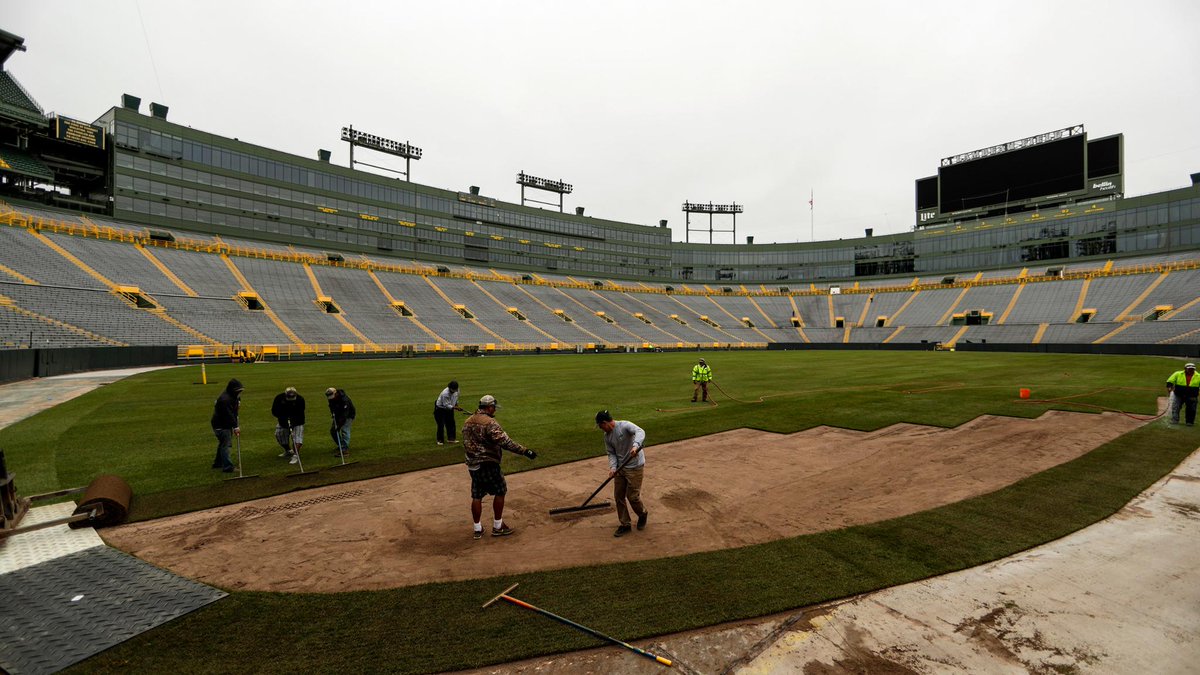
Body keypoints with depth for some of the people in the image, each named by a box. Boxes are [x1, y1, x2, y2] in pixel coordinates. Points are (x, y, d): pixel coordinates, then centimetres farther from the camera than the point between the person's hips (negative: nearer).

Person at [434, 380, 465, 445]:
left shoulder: (456, 391, -13)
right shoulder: (445, 393, -35)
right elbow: (446, 405, -30)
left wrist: (456, 404, 3)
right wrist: (455, 408, -35)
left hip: (449, 409, 7)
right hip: (440, 409, -7)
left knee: (451, 423, 6)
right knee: (441, 425, -5)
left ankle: (451, 438, 17)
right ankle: (440, 440, 9)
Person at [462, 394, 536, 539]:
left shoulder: (467, 422, 8)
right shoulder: (490, 422, -18)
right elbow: (505, 442, -25)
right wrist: (525, 451, -24)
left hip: (472, 464, 8)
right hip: (488, 464, -7)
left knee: (476, 496, 13)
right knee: (500, 492, 8)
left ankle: (477, 529, 20)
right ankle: (497, 527, 15)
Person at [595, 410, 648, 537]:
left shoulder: (625, 425, -20)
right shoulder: (607, 436, 3)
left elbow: (640, 432, -36)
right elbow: (611, 453, 6)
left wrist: (635, 445, -54)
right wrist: (613, 467, -12)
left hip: (635, 466, -7)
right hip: (620, 468, 7)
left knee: (632, 496, -1)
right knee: (618, 496, 9)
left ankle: (642, 514, 30)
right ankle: (625, 524, 25)